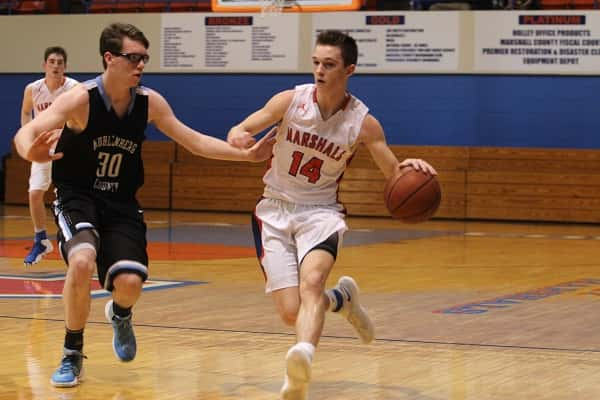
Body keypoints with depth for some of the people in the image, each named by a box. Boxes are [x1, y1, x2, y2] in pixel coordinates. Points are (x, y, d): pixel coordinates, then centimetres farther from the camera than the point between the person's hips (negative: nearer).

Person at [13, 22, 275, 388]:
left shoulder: (150, 103, -5)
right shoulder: (81, 99, -18)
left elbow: (195, 142, 5)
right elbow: (25, 134, -29)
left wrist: (248, 155, -3)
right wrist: (32, 153, -54)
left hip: (121, 205, 3)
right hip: (78, 199, -3)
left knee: (130, 283, -16)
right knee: (82, 263, -32)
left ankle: (120, 314, 26)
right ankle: (73, 355, -9)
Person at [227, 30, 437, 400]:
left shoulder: (363, 123, -8)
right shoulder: (291, 100, -7)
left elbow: (395, 175, -2)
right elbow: (240, 131, -1)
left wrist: (411, 168, -27)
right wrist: (237, 137, -27)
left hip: (320, 211, -2)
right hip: (275, 210, 2)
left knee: (311, 282, -33)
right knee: (291, 313, -7)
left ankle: (303, 357, -58)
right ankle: (342, 299, 27)